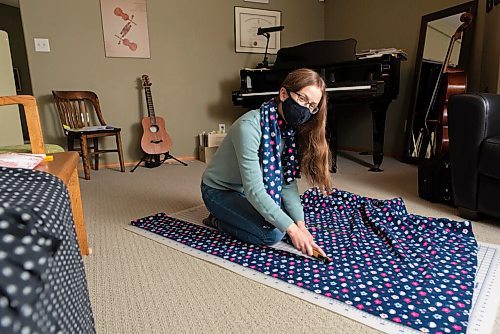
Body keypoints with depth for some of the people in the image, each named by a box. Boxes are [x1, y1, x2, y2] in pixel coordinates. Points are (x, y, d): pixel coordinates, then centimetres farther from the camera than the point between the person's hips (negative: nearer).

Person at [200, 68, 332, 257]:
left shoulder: (291, 129, -10)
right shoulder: (249, 126, -33)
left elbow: (288, 181, -10)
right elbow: (253, 190, -35)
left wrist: (300, 224, -20)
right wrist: (292, 229, -33)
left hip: (251, 190, 8)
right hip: (220, 191, -7)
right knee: (273, 233, -20)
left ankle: (231, 215, 16)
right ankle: (218, 220, 3)